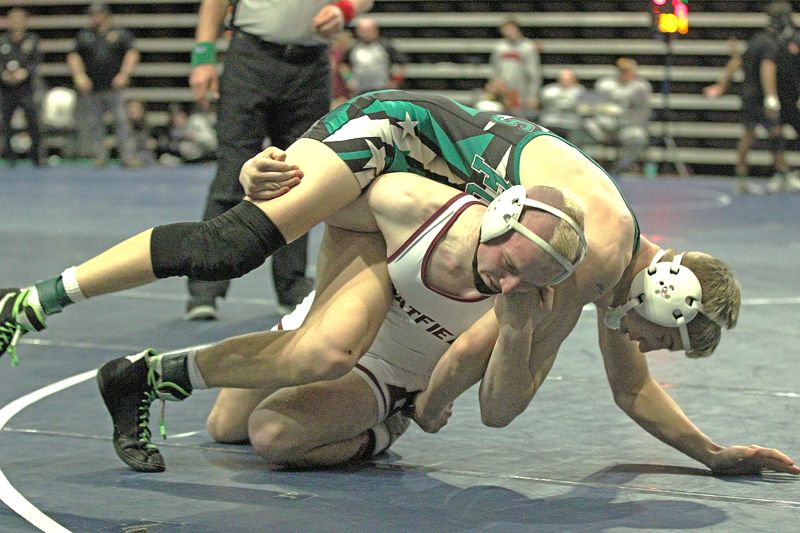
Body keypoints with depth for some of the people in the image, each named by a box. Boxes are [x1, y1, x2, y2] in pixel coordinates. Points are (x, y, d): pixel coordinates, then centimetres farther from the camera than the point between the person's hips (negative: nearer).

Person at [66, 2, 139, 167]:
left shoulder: (120, 34, 8)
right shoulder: (84, 35, 15)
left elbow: (132, 54, 1)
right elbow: (73, 56, 10)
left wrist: (124, 74, -13)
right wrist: (79, 76, -6)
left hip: (114, 87, -3)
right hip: (91, 90, 3)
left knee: (122, 122, -10)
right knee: (92, 125, 2)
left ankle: (128, 157, -10)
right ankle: (99, 157, 9)